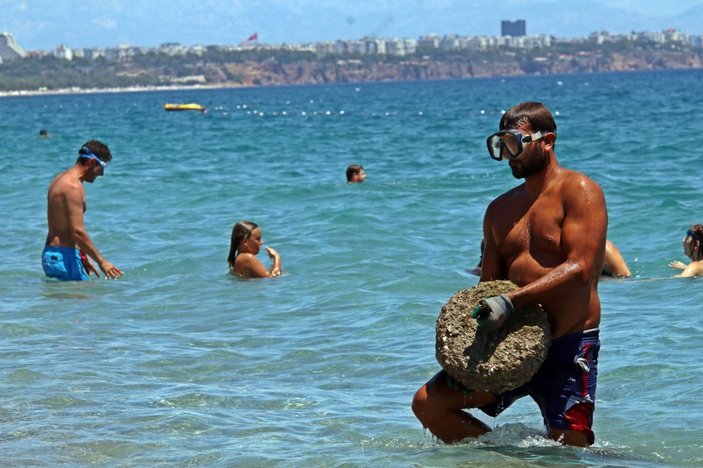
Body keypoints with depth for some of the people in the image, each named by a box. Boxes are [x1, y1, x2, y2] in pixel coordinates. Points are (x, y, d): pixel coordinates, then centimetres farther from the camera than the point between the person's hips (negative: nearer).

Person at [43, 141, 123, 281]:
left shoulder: (60, 180, 18)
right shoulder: (74, 186, -15)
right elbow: (78, 232, -21)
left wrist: (82, 258, 29)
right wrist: (102, 261, -18)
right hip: (64, 258, -10)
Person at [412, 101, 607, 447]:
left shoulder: (578, 191, -6)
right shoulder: (499, 210, 15)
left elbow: (580, 269, -18)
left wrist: (511, 301, -27)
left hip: (569, 345, -6)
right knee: (429, 403, -5)